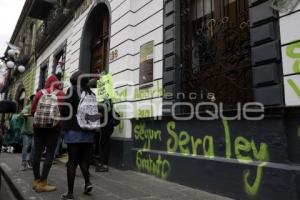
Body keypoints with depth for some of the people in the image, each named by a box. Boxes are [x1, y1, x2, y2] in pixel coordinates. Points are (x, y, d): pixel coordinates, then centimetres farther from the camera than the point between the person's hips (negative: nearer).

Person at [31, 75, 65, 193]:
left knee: (37, 153, 10)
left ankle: (36, 180, 19)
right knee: (50, 154, 0)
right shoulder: (60, 94, -1)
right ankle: (42, 183, -1)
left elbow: (32, 110, 8)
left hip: (38, 126, 4)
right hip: (53, 127, -3)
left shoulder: (40, 92, 7)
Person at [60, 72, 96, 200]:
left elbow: (65, 110, -8)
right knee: (83, 159, 18)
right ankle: (87, 182, 4)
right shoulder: (91, 93, 8)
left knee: (72, 161, 3)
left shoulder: (72, 90, -4)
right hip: (88, 131, 4)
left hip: (74, 130, -4)